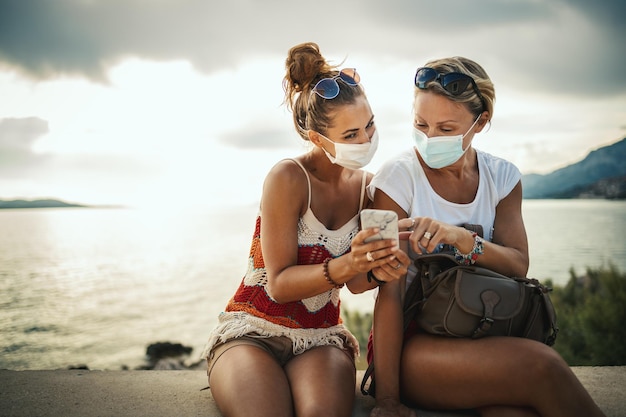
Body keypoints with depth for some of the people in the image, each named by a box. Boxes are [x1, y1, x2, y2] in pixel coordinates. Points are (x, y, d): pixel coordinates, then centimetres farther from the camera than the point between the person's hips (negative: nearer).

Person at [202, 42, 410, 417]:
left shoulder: (366, 185, 3)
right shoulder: (288, 178, -15)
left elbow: (355, 283, 3)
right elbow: (280, 284, -15)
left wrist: (378, 270, -21)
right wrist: (345, 266, -31)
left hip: (321, 337, 4)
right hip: (253, 331, -3)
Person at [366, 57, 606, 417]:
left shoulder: (502, 177, 5)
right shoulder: (397, 178, -9)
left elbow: (518, 265, -6)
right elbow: (389, 293, -14)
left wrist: (462, 238, -27)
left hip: (482, 337, 4)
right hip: (412, 342, -3)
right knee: (540, 363, -28)